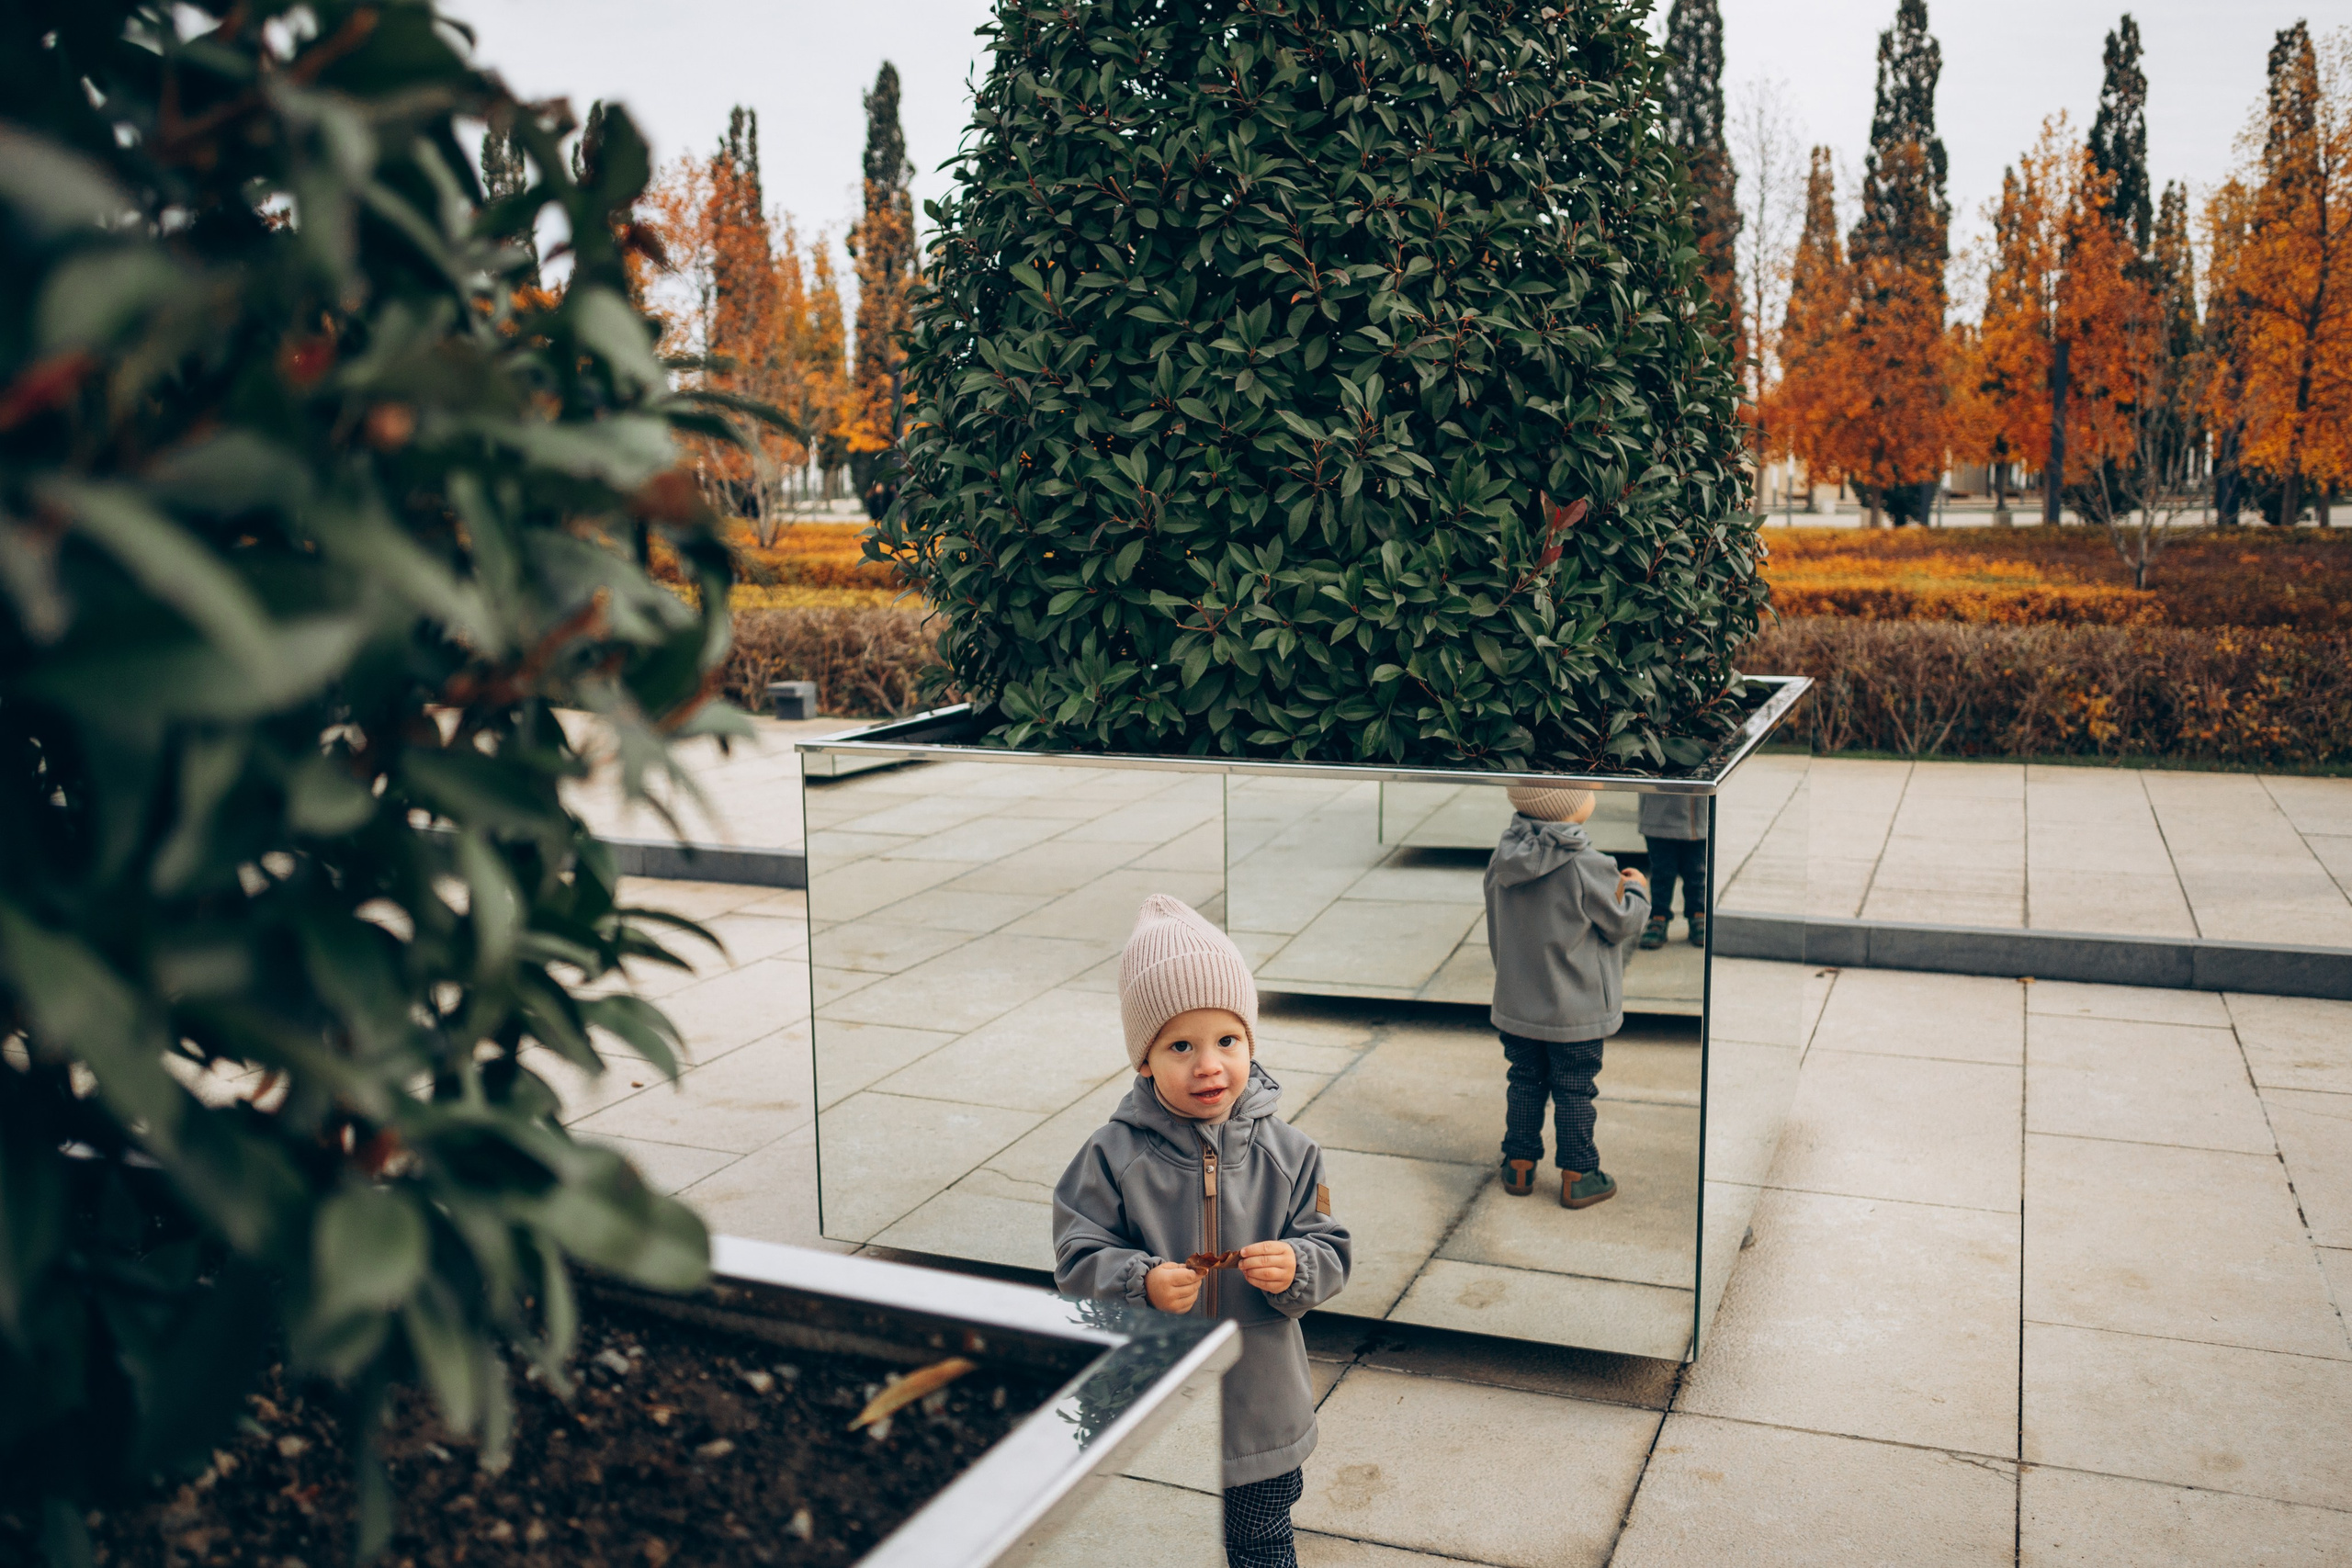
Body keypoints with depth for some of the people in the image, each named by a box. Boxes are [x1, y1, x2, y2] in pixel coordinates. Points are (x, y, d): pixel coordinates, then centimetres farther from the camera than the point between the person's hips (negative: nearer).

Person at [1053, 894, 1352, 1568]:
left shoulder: (1286, 1152, -8)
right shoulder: (1114, 1156, -13)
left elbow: (1331, 1253, -4)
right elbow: (1077, 1260, -11)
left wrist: (1294, 1267, -26)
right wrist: (1141, 1284, -29)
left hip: (1261, 1409, 1)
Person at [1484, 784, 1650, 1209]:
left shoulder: (1502, 857, -5)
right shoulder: (1588, 867, -23)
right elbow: (1621, 924, -10)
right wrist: (1637, 891, 9)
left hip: (1516, 1005, 5)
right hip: (1576, 1011, -5)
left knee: (1525, 1082, 18)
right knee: (1574, 1091, 8)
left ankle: (1519, 1165, 28)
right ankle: (1577, 1178, 19)